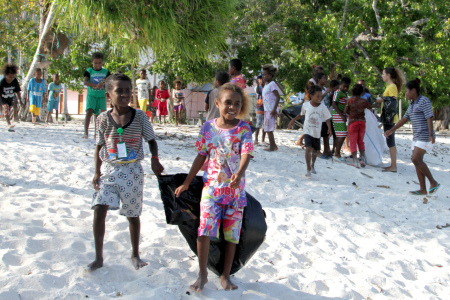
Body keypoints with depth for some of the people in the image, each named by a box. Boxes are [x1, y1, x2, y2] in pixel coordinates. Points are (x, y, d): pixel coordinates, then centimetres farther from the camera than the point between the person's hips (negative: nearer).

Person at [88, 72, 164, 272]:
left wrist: (154, 159, -12)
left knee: (132, 214, 9)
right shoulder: (103, 119, -1)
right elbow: (99, 147, 5)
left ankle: (135, 254, 29)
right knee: (99, 210, -8)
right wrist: (97, 172, 0)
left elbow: (151, 140, 4)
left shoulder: (139, 116, -3)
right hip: (108, 170, 1)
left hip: (132, 171, -1)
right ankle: (98, 257, 8)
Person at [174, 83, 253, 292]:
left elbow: (246, 154, -19)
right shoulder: (208, 127, 1)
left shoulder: (243, 129, -5)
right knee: (204, 231, -9)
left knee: (231, 234, 8)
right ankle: (202, 274, 10)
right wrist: (186, 183, 11)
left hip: (235, 189, 0)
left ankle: (225, 276, 23)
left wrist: (239, 174, -41)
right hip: (211, 186, 1)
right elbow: (201, 156, 8)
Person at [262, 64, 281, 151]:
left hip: (271, 110, -9)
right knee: (267, 129, 13)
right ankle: (273, 145, 21)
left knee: (269, 129, -6)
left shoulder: (272, 84, -13)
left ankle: (272, 147, 0)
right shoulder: (266, 84, 14)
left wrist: (274, 110, -22)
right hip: (266, 110, 9)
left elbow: (278, 97, -19)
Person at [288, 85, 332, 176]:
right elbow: (301, 114, 13)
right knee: (308, 148, -19)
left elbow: (327, 118, -8)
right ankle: (308, 169, -10)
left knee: (316, 150, 16)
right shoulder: (305, 105, -7)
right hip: (308, 131, -2)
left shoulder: (322, 107, -10)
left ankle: (312, 165, 44)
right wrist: (293, 120, 10)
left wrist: (329, 129, -22)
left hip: (317, 132, 2)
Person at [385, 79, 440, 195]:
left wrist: (431, 135, -26)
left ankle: (434, 183, -6)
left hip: (425, 136, -9)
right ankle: (423, 189, 7)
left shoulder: (424, 101, -9)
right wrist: (392, 130, 24)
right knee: (417, 161, 4)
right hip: (417, 137, 9)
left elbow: (429, 118, -17)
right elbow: (405, 119, 23)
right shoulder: (412, 104, 17)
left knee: (416, 159, -16)